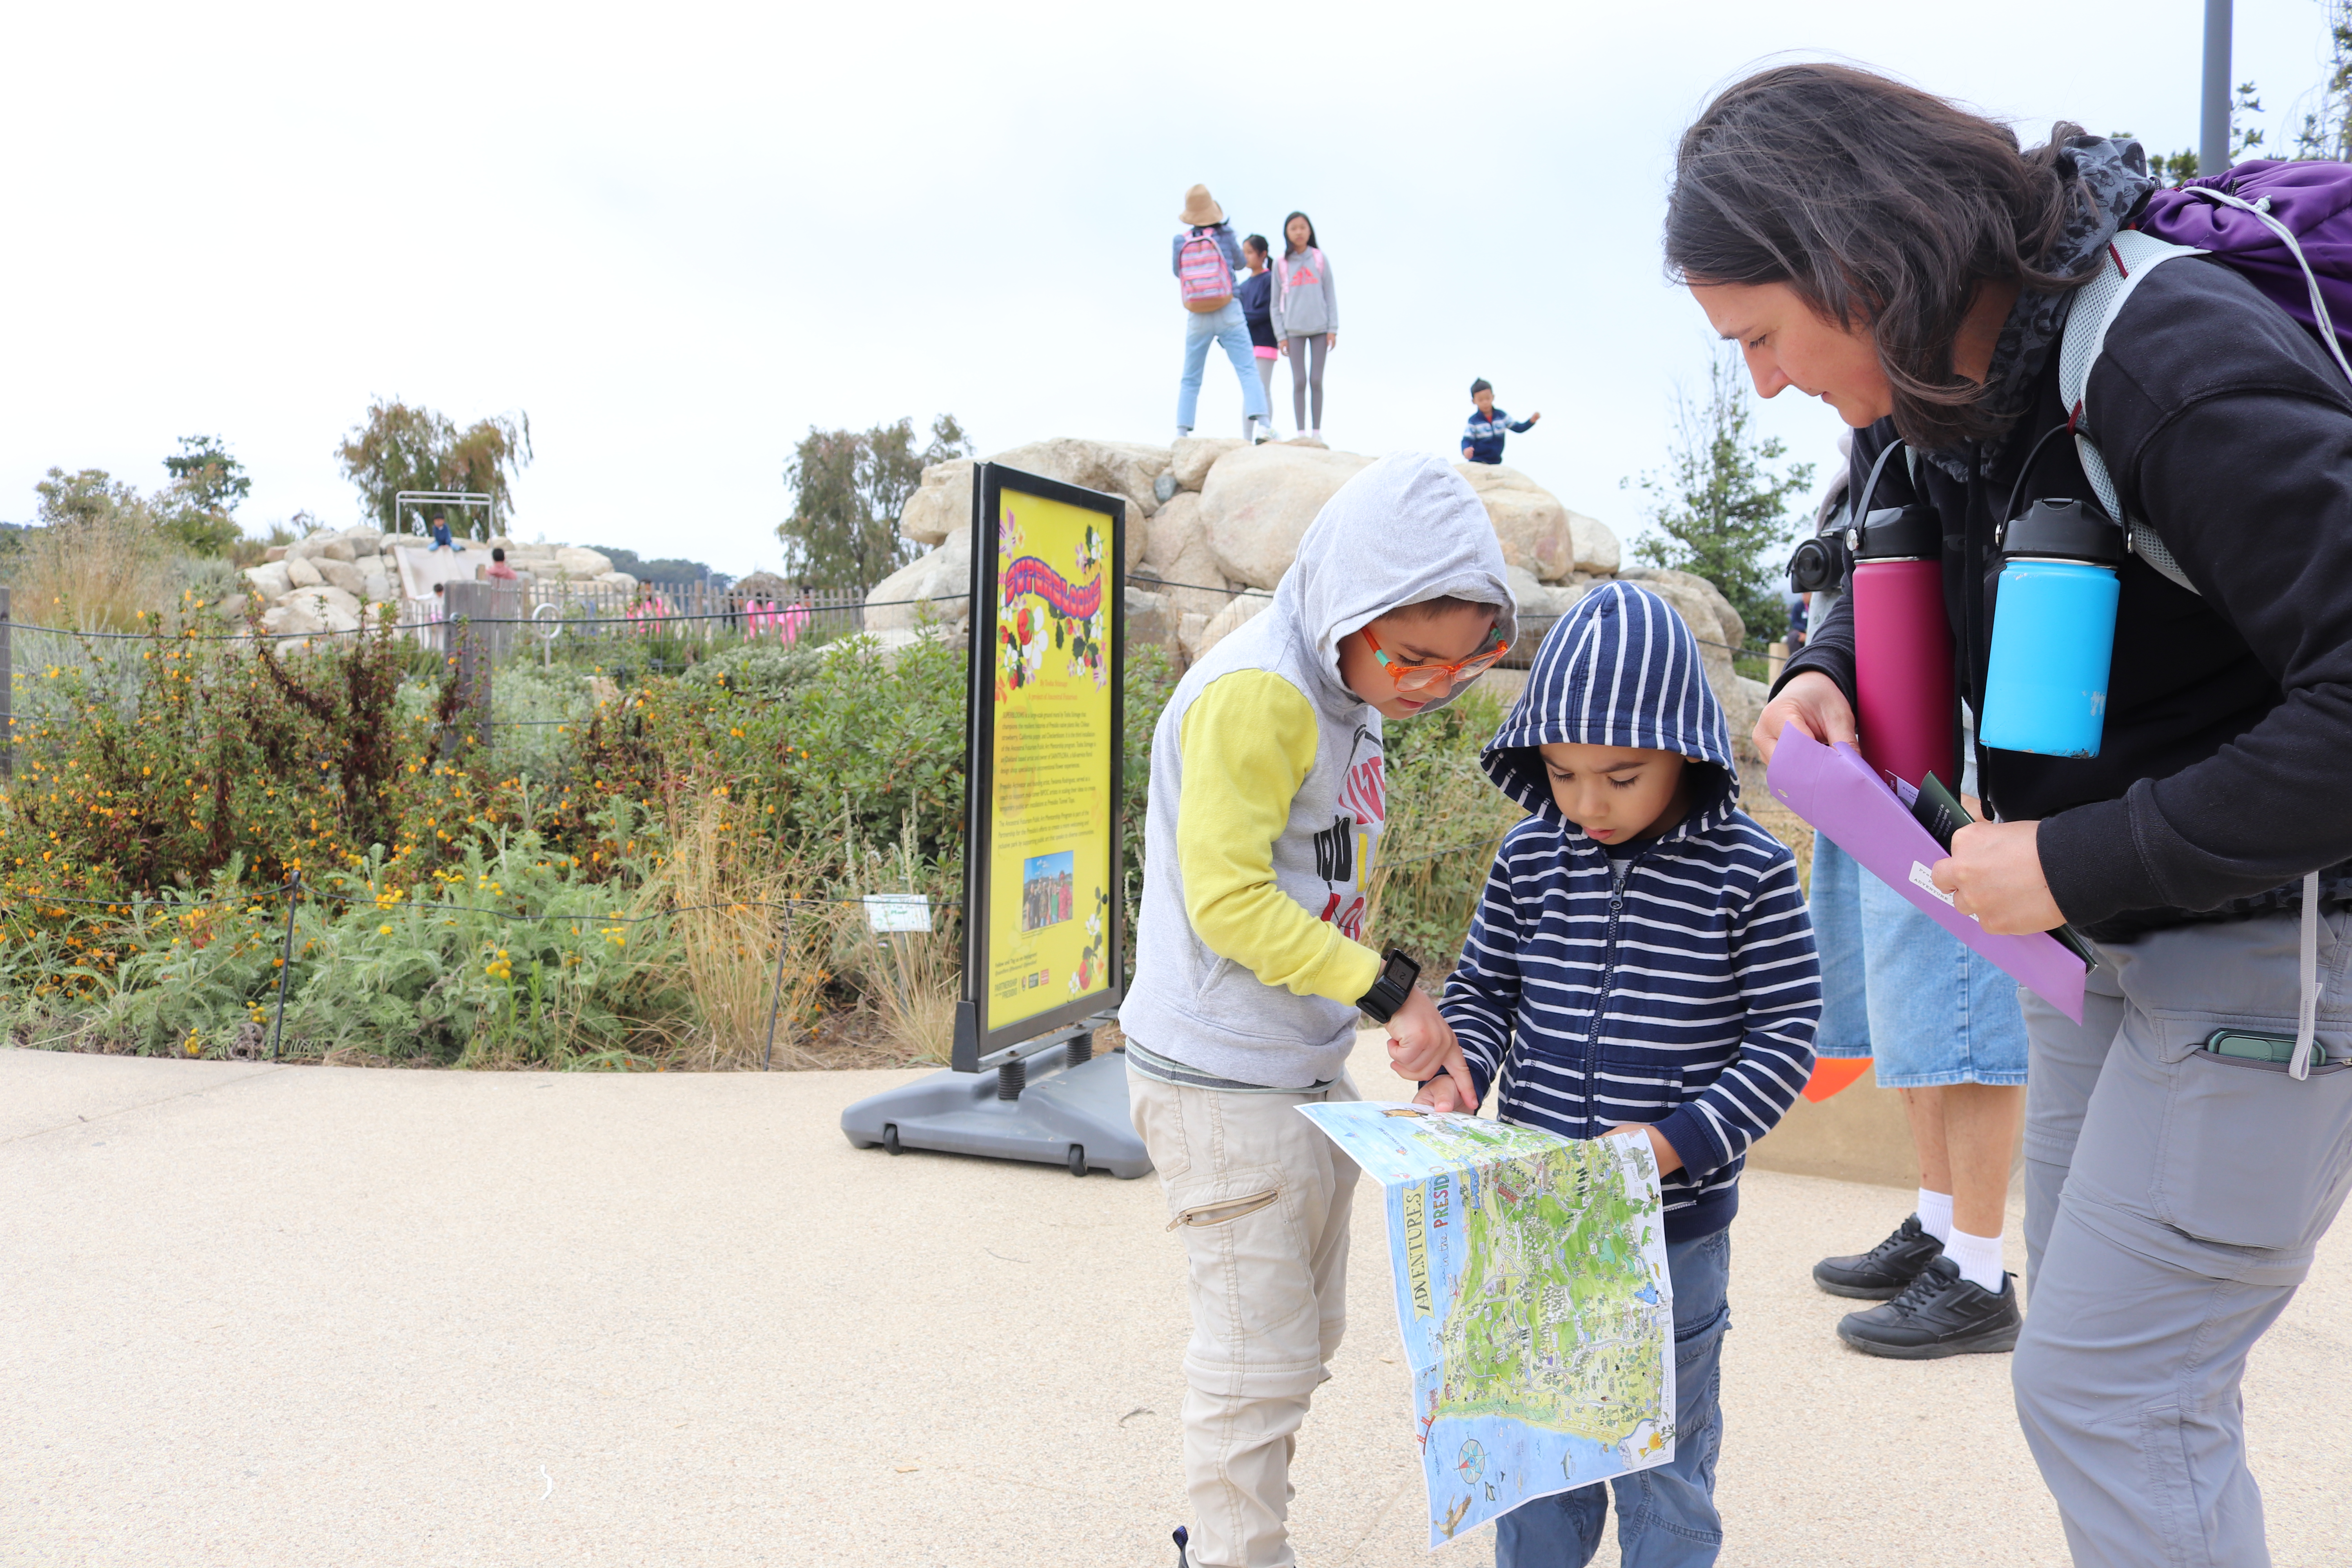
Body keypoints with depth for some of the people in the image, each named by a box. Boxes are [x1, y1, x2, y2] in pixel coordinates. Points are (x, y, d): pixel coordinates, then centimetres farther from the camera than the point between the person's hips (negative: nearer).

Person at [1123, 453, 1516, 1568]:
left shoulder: (1348, 695, 9)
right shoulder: (1257, 691, -21)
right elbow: (1227, 899, -23)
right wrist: (1386, 988, -21)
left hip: (1307, 1071, 10)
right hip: (1226, 1085, -9)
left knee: (1304, 1337, 20)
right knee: (1259, 1354, 1)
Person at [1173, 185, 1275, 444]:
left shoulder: (1180, 242, 0)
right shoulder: (1225, 234, -2)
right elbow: (1239, 263, 16)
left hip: (1197, 319, 2)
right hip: (1229, 315, -2)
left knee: (1190, 380, 12)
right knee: (1248, 373, -5)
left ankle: (1182, 433, 2)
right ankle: (1263, 425, -23)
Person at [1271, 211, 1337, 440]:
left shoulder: (1320, 259, 5)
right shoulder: (1281, 264, 4)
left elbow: (1330, 295, 5)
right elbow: (1277, 303, 5)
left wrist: (1333, 329, -1)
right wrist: (1281, 335, -1)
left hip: (1319, 329, 0)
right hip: (1294, 331, 0)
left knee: (1316, 381, 1)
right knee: (1299, 382, -1)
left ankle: (1317, 431, 8)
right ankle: (1300, 432, 2)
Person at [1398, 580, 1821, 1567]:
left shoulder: (1748, 874, -12)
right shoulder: (1530, 857, -3)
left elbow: (1784, 1033, -9)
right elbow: (1482, 986, 7)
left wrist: (1680, 1139, -20)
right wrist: (1459, 1063, -13)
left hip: (1675, 1231, -3)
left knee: (1663, 1451, 16)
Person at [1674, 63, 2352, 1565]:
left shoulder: (2177, 361, -26)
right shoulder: (1939, 384, 0)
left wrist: (2078, 858, -26)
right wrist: (1823, 673, -4)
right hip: (2104, 924, 8)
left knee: (2102, 1393, -4)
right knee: (2106, 1352, 18)